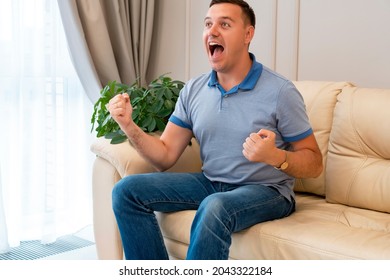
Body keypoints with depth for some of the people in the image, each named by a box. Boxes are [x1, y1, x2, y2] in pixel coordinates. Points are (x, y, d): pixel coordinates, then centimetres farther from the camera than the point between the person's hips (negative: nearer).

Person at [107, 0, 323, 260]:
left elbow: (314, 164, -8)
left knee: (215, 208, -38)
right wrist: (129, 126, -14)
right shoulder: (193, 90, 3)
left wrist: (275, 157, -29)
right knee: (127, 190, -9)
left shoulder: (280, 91, -13)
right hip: (210, 182, 6)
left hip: (264, 190, -5)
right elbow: (165, 156, 2)